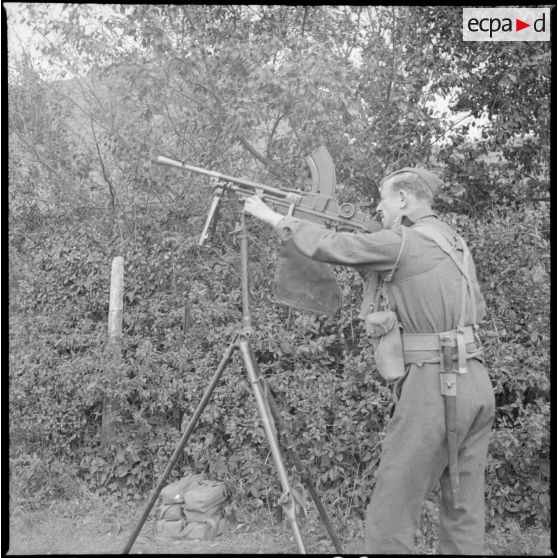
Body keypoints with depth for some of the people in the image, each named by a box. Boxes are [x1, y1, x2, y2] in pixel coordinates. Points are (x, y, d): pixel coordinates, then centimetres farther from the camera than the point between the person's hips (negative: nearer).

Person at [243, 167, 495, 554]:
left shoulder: (403, 243, -9)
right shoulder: (455, 243, 15)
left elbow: (327, 245, -8)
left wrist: (273, 216, 6)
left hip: (435, 385, -9)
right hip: (477, 384, 9)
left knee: (391, 515, -1)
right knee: (465, 512, 13)